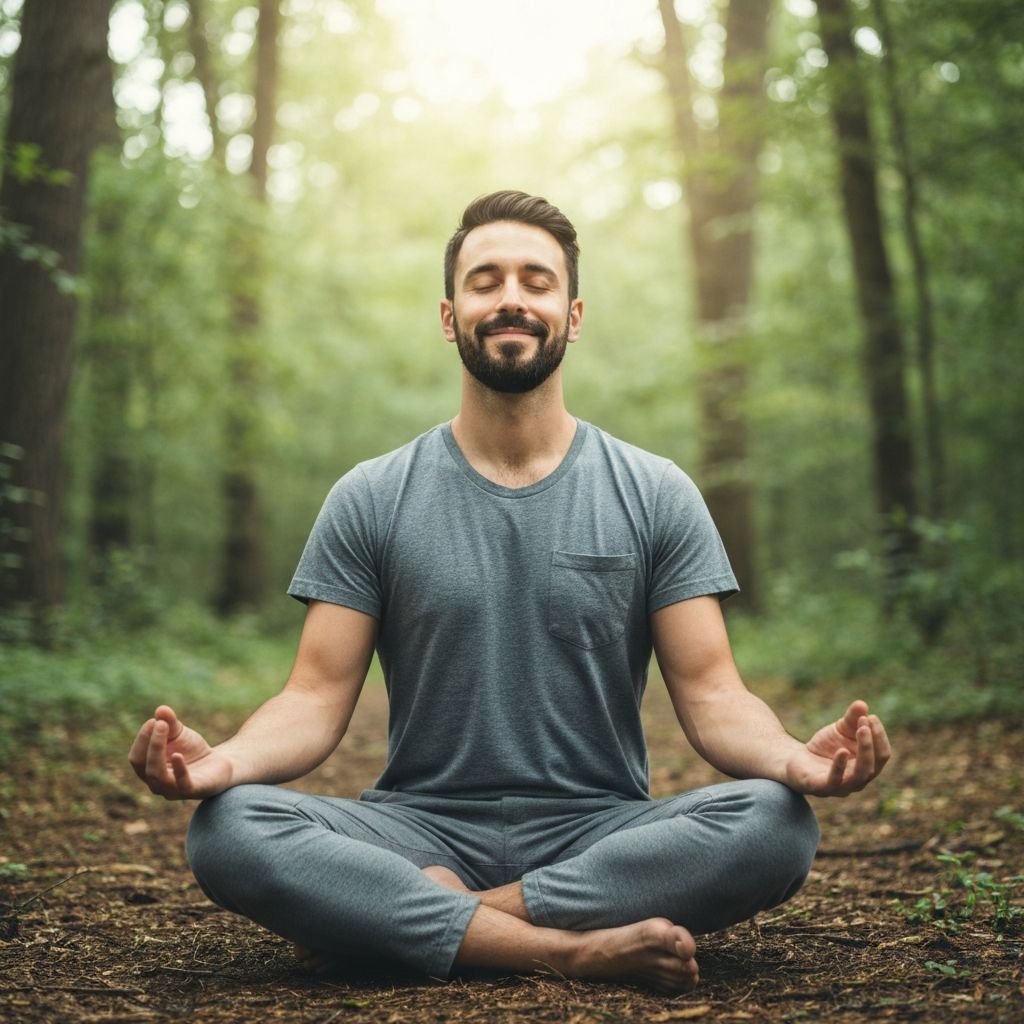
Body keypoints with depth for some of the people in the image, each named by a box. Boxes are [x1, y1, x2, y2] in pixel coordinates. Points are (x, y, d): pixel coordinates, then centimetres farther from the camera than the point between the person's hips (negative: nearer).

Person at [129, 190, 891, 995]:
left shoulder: (656, 496, 4)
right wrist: (224, 760, -23)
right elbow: (317, 698, -1)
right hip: (422, 829, 0)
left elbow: (710, 693, -1)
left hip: (600, 835, 1)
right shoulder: (370, 501, 5)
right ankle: (577, 948, -27)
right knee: (229, 830, -27)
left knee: (773, 823, -29)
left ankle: (389, 918, -22)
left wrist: (793, 757, -24)